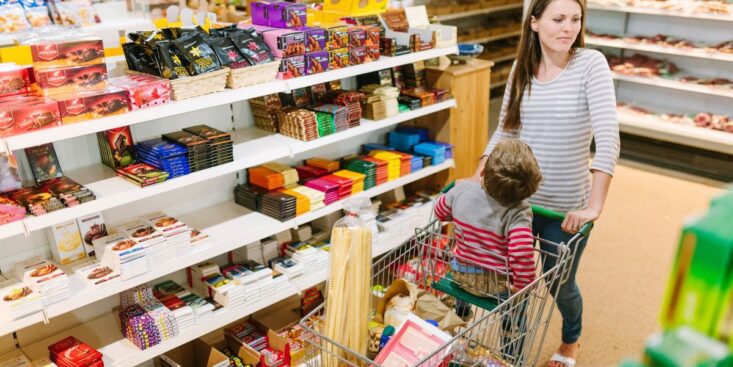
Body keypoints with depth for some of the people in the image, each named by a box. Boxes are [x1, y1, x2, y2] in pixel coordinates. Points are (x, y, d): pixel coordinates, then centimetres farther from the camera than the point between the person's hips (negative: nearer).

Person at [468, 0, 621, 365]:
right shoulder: (521, 67, 0)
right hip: (516, 199, 3)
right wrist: (476, 179, -5)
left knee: (560, 285, 17)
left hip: (566, 206, -3)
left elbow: (607, 136, -22)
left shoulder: (591, 63, -13)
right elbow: (505, 131, 5)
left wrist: (594, 206, -29)